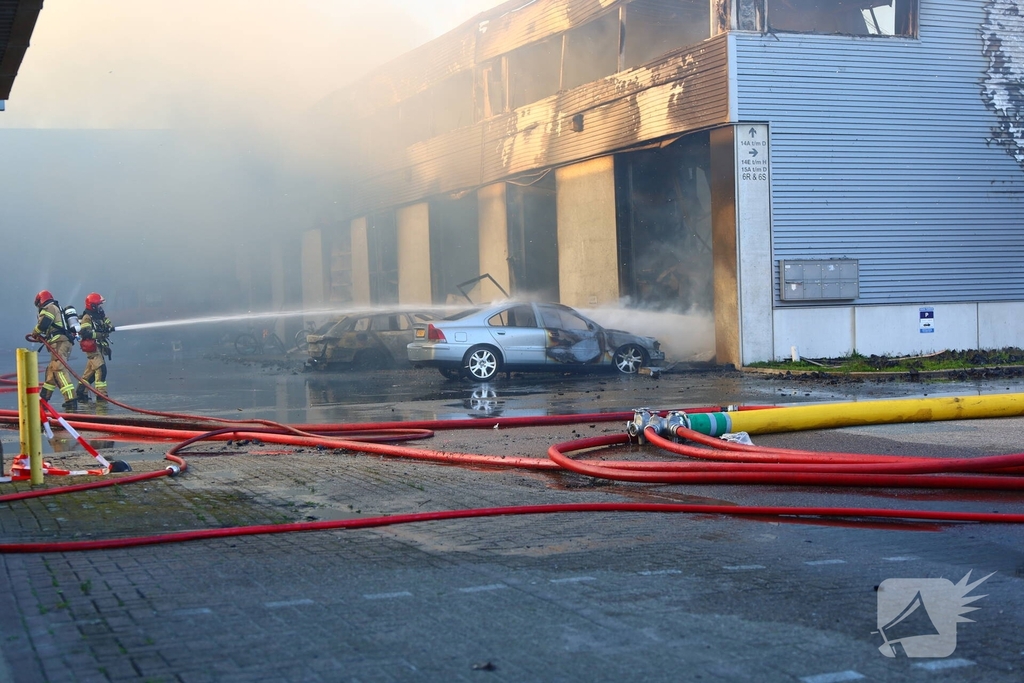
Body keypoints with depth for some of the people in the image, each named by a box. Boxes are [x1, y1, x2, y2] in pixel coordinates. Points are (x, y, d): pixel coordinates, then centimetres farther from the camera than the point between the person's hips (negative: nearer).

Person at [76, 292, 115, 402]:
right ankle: (101, 394, -16)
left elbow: (108, 323, 12)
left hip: (99, 346, 9)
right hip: (92, 347, -9)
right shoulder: (87, 318, -13)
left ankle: (80, 392, 23)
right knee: (100, 369, -16)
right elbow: (85, 332, -24)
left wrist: (109, 327, -12)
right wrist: (99, 334, -29)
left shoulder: (100, 316, 14)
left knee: (90, 370, 14)